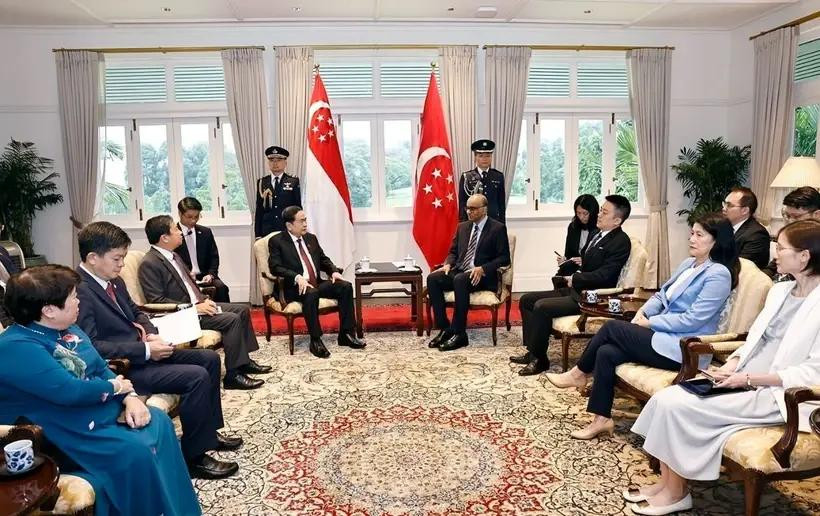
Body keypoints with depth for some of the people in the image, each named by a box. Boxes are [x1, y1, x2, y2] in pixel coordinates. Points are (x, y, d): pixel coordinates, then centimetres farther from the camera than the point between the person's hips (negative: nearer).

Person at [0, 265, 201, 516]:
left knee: (159, 421, -2)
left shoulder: (68, 330, 7)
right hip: (69, 430, -9)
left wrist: (130, 397, -8)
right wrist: (115, 387, -13)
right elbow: (70, 391, -31)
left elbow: (102, 369, 11)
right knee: (136, 450, -24)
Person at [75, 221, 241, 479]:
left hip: (142, 350, 10)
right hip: (122, 366, -10)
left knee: (210, 358, 7)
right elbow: (92, 346, -25)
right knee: (197, 377, -22)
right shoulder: (80, 292, -20)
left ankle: (208, 432, 20)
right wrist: (145, 350, -23)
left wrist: (152, 334, -1)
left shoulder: (114, 281, 8)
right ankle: (194, 456, -6)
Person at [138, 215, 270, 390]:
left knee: (242, 310, 6)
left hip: (196, 304, 10)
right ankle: (233, 375, -15)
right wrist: (194, 308, -22)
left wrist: (203, 301, 3)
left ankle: (244, 361, 12)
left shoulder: (173, 256, 13)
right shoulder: (149, 264, -16)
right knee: (232, 319, -22)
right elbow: (156, 301, -21)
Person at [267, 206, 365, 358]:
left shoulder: (311, 238, 18)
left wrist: (334, 271, -1)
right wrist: (297, 277, -27)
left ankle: (346, 334, -12)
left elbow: (324, 259, 21)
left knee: (346, 286, -17)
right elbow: (275, 267, -12)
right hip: (295, 287, -6)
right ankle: (315, 340, -27)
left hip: (317, 283, 6)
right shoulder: (277, 241, -1)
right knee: (311, 293, -38)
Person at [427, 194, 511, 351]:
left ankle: (459, 334, -29)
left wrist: (482, 269, -22)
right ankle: (444, 328, -17)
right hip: (459, 272, 6)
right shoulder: (462, 227, 16)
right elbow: (453, 252, 19)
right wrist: (448, 264, -5)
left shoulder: (498, 228, -2)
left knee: (460, 280, -37)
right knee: (432, 278, -21)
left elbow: (504, 258, -7)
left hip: (482, 276, -6)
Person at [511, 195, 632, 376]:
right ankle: (532, 351, 7)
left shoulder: (621, 241, -13)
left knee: (541, 306, -26)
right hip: (576, 289, 10)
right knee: (526, 300, 4)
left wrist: (574, 278, -12)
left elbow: (603, 275, -22)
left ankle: (539, 359, -10)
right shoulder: (598, 235, 14)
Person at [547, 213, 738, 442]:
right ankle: (602, 419, -7)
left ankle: (579, 374, 6)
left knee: (611, 328, -15)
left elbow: (692, 320, -19)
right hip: (664, 336, 8)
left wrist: (649, 322, -13)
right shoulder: (689, 263, 15)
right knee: (606, 352, -13)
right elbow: (661, 295, 19)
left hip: (682, 349, -8)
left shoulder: (718, 274, -12)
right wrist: (643, 312, -1)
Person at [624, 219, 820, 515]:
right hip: (743, 381, 8)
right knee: (666, 398, -12)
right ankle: (666, 482, -1)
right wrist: (732, 364, -2)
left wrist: (749, 378, -20)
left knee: (679, 406, -21)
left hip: (776, 394, -8)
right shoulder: (779, 290, 14)